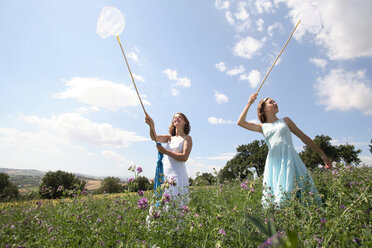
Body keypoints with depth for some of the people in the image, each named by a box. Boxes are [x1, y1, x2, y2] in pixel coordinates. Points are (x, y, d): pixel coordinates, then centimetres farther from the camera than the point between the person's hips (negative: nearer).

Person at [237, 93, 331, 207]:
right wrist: (249, 103, 6)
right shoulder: (263, 127, 14)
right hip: (273, 163, 0)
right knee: (273, 194, -3)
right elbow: (241, 122, 5)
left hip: (289, 159, 0)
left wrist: (322, 154, 17)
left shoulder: (285, 120, 17)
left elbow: (303, 137, 18)